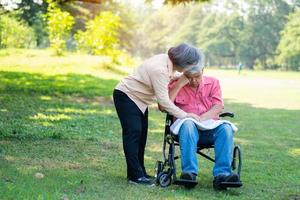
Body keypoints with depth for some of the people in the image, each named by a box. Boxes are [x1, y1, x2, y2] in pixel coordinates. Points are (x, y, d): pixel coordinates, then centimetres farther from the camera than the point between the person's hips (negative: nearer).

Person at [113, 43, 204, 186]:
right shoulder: (160, 70, -33)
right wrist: (184, 115, -27)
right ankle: (135, 175, -13)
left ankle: (139, 172, 17)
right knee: (133, 132, -13)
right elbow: (163, 100, -31)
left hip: (139, 98, 10)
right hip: (126, 96, -10)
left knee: (142, 134, 10)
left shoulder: (168, 61, -6)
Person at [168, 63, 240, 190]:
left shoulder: (213, 82, 14)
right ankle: (190, 172, -45)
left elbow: (218, 107, 1)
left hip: (210, 128, 2)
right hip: (188, 127, -2)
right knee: (188, 124, -37)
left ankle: (221, 174, -41)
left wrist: (201, 118, -15)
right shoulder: (176, 84, 10)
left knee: (226, 128, -31)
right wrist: (179, 84, -9)